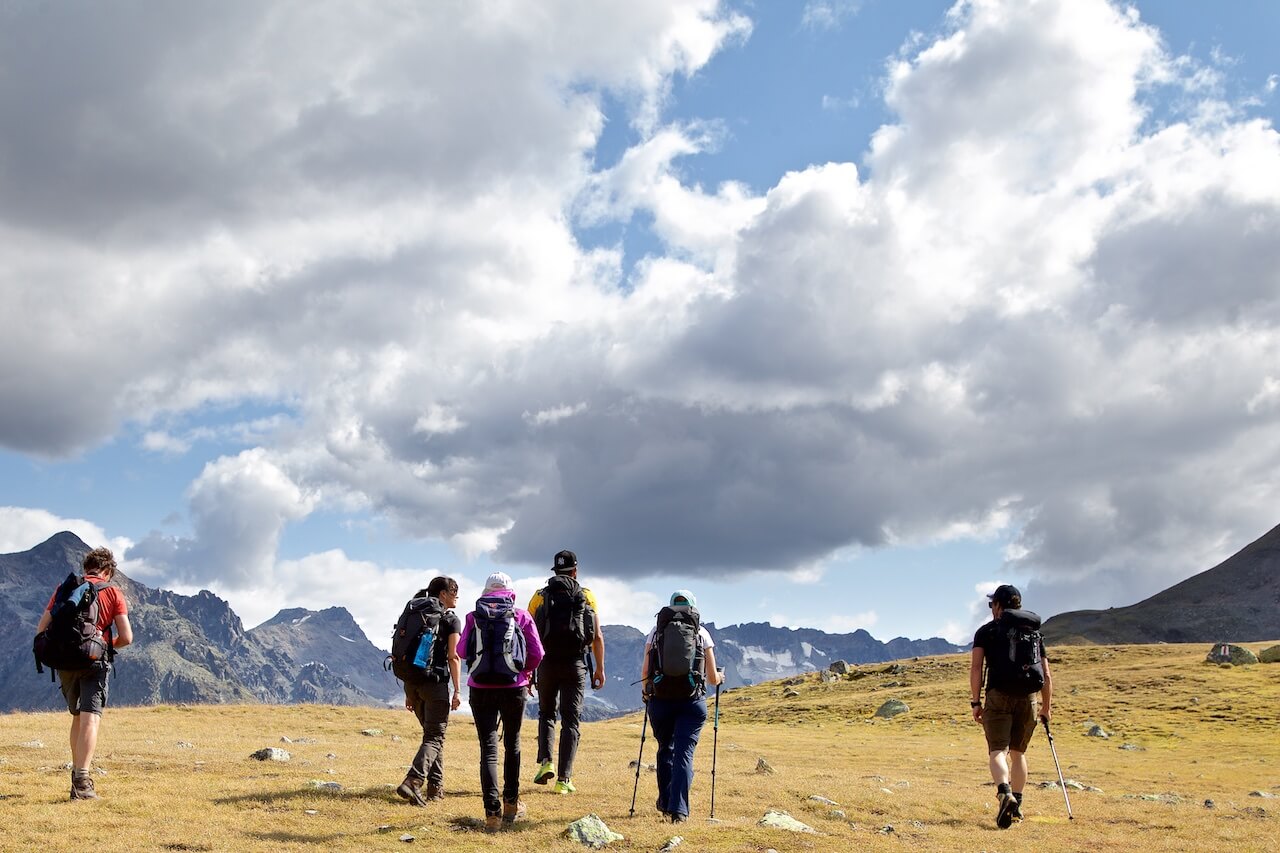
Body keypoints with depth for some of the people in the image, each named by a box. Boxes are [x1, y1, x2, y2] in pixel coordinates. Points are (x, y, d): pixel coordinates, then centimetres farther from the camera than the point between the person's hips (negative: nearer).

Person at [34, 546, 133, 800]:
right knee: (90, 719, -9)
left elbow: (42, 629, 5)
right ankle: (82, 781, -22)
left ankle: (77, 773, 27)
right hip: (95, 662, -4)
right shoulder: (113, 592, 2)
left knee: (77, 717, 21)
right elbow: (126, 638, -4)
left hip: (65, 662, 4)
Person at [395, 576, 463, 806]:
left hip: (412, 681, 6)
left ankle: (435, 787, 17)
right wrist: (457, 690, -6)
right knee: (435, 737, -3)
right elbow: (454, 658, -8)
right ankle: (412, 782, -22)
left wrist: (409, 692, 17)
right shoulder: (451, 620, -3)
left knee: (431, 733, 19)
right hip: (435, 683, -6)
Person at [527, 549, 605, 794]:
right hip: (575, 664, -1)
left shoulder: (539, 596, 4)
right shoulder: (587, 596, 4)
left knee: (546, 713, 20)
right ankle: (563, 779, -1)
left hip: (547, 663, 1)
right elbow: (597, 637, 2)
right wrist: (600, 668, 10)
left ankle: (545, 762, 1)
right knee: (571, 720, 4)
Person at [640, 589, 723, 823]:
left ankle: (665, 803, 29)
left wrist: (646, 691, 21)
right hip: (692, 701, -1)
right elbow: (712, 678, 5)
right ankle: (678, 809, -10)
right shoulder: (702, 633, 6)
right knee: (684, 753, 1)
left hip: (660, 700, 2)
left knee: (665, 750, 20)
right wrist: (720, 677, 29)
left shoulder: (656, 631, 7)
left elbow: (645, 672, 1)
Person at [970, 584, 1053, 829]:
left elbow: (976, 668, -5)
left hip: (998, 697, -4)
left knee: (997, 751, -7)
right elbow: (1047, 676, 14)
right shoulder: (1034, 633, 17)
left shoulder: (987, 631, 6)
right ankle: (1016, 806, 19)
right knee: (1018, 753, 17)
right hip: (1028, 698, 4)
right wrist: (1047, 707, 22)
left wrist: (975, 702, -2)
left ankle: (1005, 793, -33)